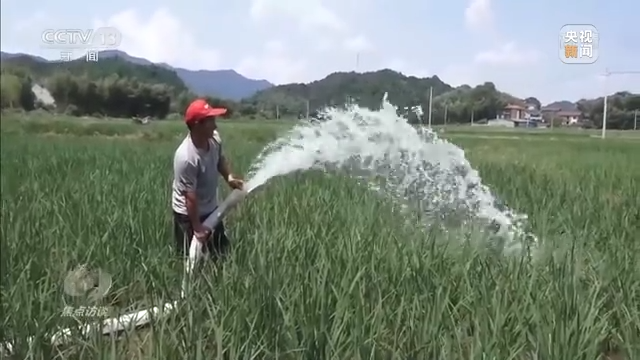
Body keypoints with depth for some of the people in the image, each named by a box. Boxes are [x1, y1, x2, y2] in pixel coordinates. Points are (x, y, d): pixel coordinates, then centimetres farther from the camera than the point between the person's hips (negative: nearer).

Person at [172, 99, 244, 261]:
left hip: (211, 208, 7)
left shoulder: (214, 139, -13)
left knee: (222, 251, 19)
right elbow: (190, 197, -27)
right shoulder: (187, 157, -35)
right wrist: (197, 228, -19)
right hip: (188, 213, -7)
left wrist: (229, 177, -7)